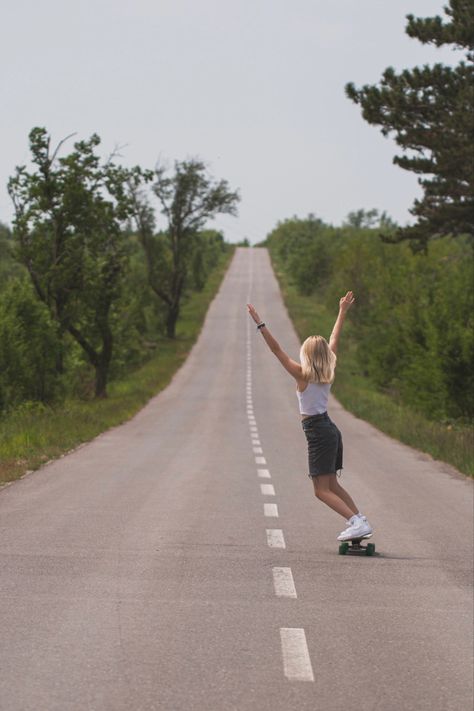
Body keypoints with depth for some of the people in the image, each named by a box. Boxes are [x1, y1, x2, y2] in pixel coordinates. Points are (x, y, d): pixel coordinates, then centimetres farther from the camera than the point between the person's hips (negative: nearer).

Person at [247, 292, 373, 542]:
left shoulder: (302, 375, -11)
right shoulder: (328, 372, 5)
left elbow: (277, 350, -14)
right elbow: (334, 340, 18)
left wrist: (260, 324, -14)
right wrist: (342, 312, 26)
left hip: (317, 433, -8)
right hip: (330, 430, 8)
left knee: (322, 490, -7)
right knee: (332, 485, 17)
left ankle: (357, 522, -18)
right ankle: (359, 520, 11)